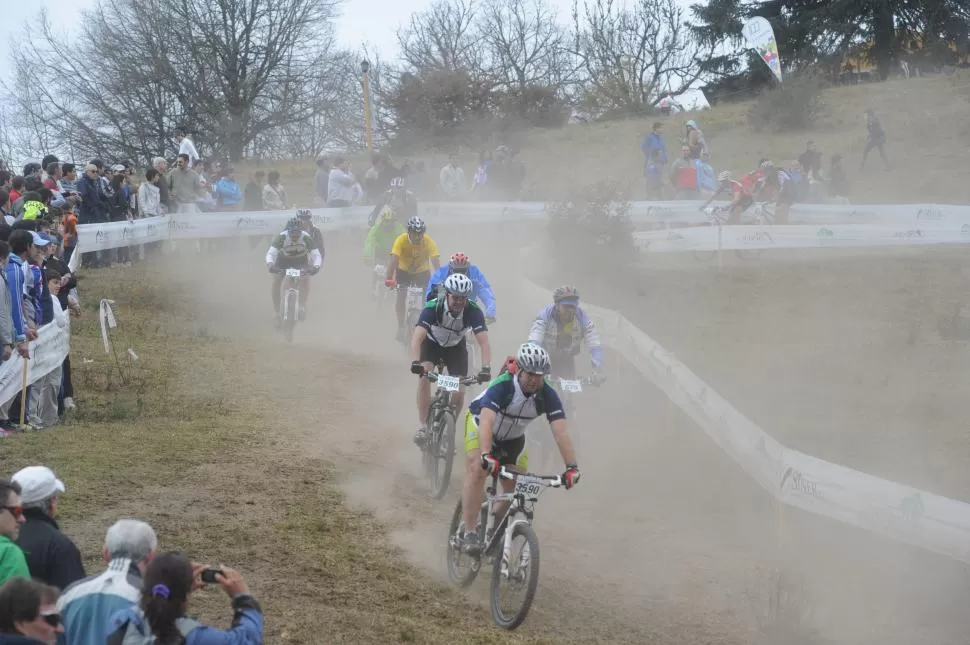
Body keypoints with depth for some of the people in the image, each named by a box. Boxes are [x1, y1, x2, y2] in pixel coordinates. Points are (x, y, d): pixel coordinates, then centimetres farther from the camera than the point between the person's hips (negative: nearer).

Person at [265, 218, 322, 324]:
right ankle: (277, 312, -7)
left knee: (305, 279, -26)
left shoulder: (306, 238, -32)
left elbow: (316, 255, -36)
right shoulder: (282, 237, -34)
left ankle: (302, 306, -14)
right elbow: (270, 253, -41)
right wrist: (270, 265, -61)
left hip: (301, 260, 0)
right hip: (283, 259, 0)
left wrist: (316, 267, -56)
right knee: (276, 283, -16)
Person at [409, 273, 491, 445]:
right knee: (424, 376, -29)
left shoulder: (473, 312, -30)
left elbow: (484, 342, -35)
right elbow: (417, 337, -43)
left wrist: (486, 369, -51)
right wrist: (416, 362, -59)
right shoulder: (433, 308, -34)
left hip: (456, 347, 1)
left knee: (459, 393, -11)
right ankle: (423, 426, -21)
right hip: (432, 343, -1)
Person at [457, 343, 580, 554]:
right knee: (477, 471, -29)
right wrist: (486, 456, -64)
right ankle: (469, 534, -28)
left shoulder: (547, 396, -25)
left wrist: (572, 466, -45)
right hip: (480, 426, -4)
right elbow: (487, 422, -49)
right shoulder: (501, 387, -36)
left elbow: (561, 431, -33)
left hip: (512, 438, 4)